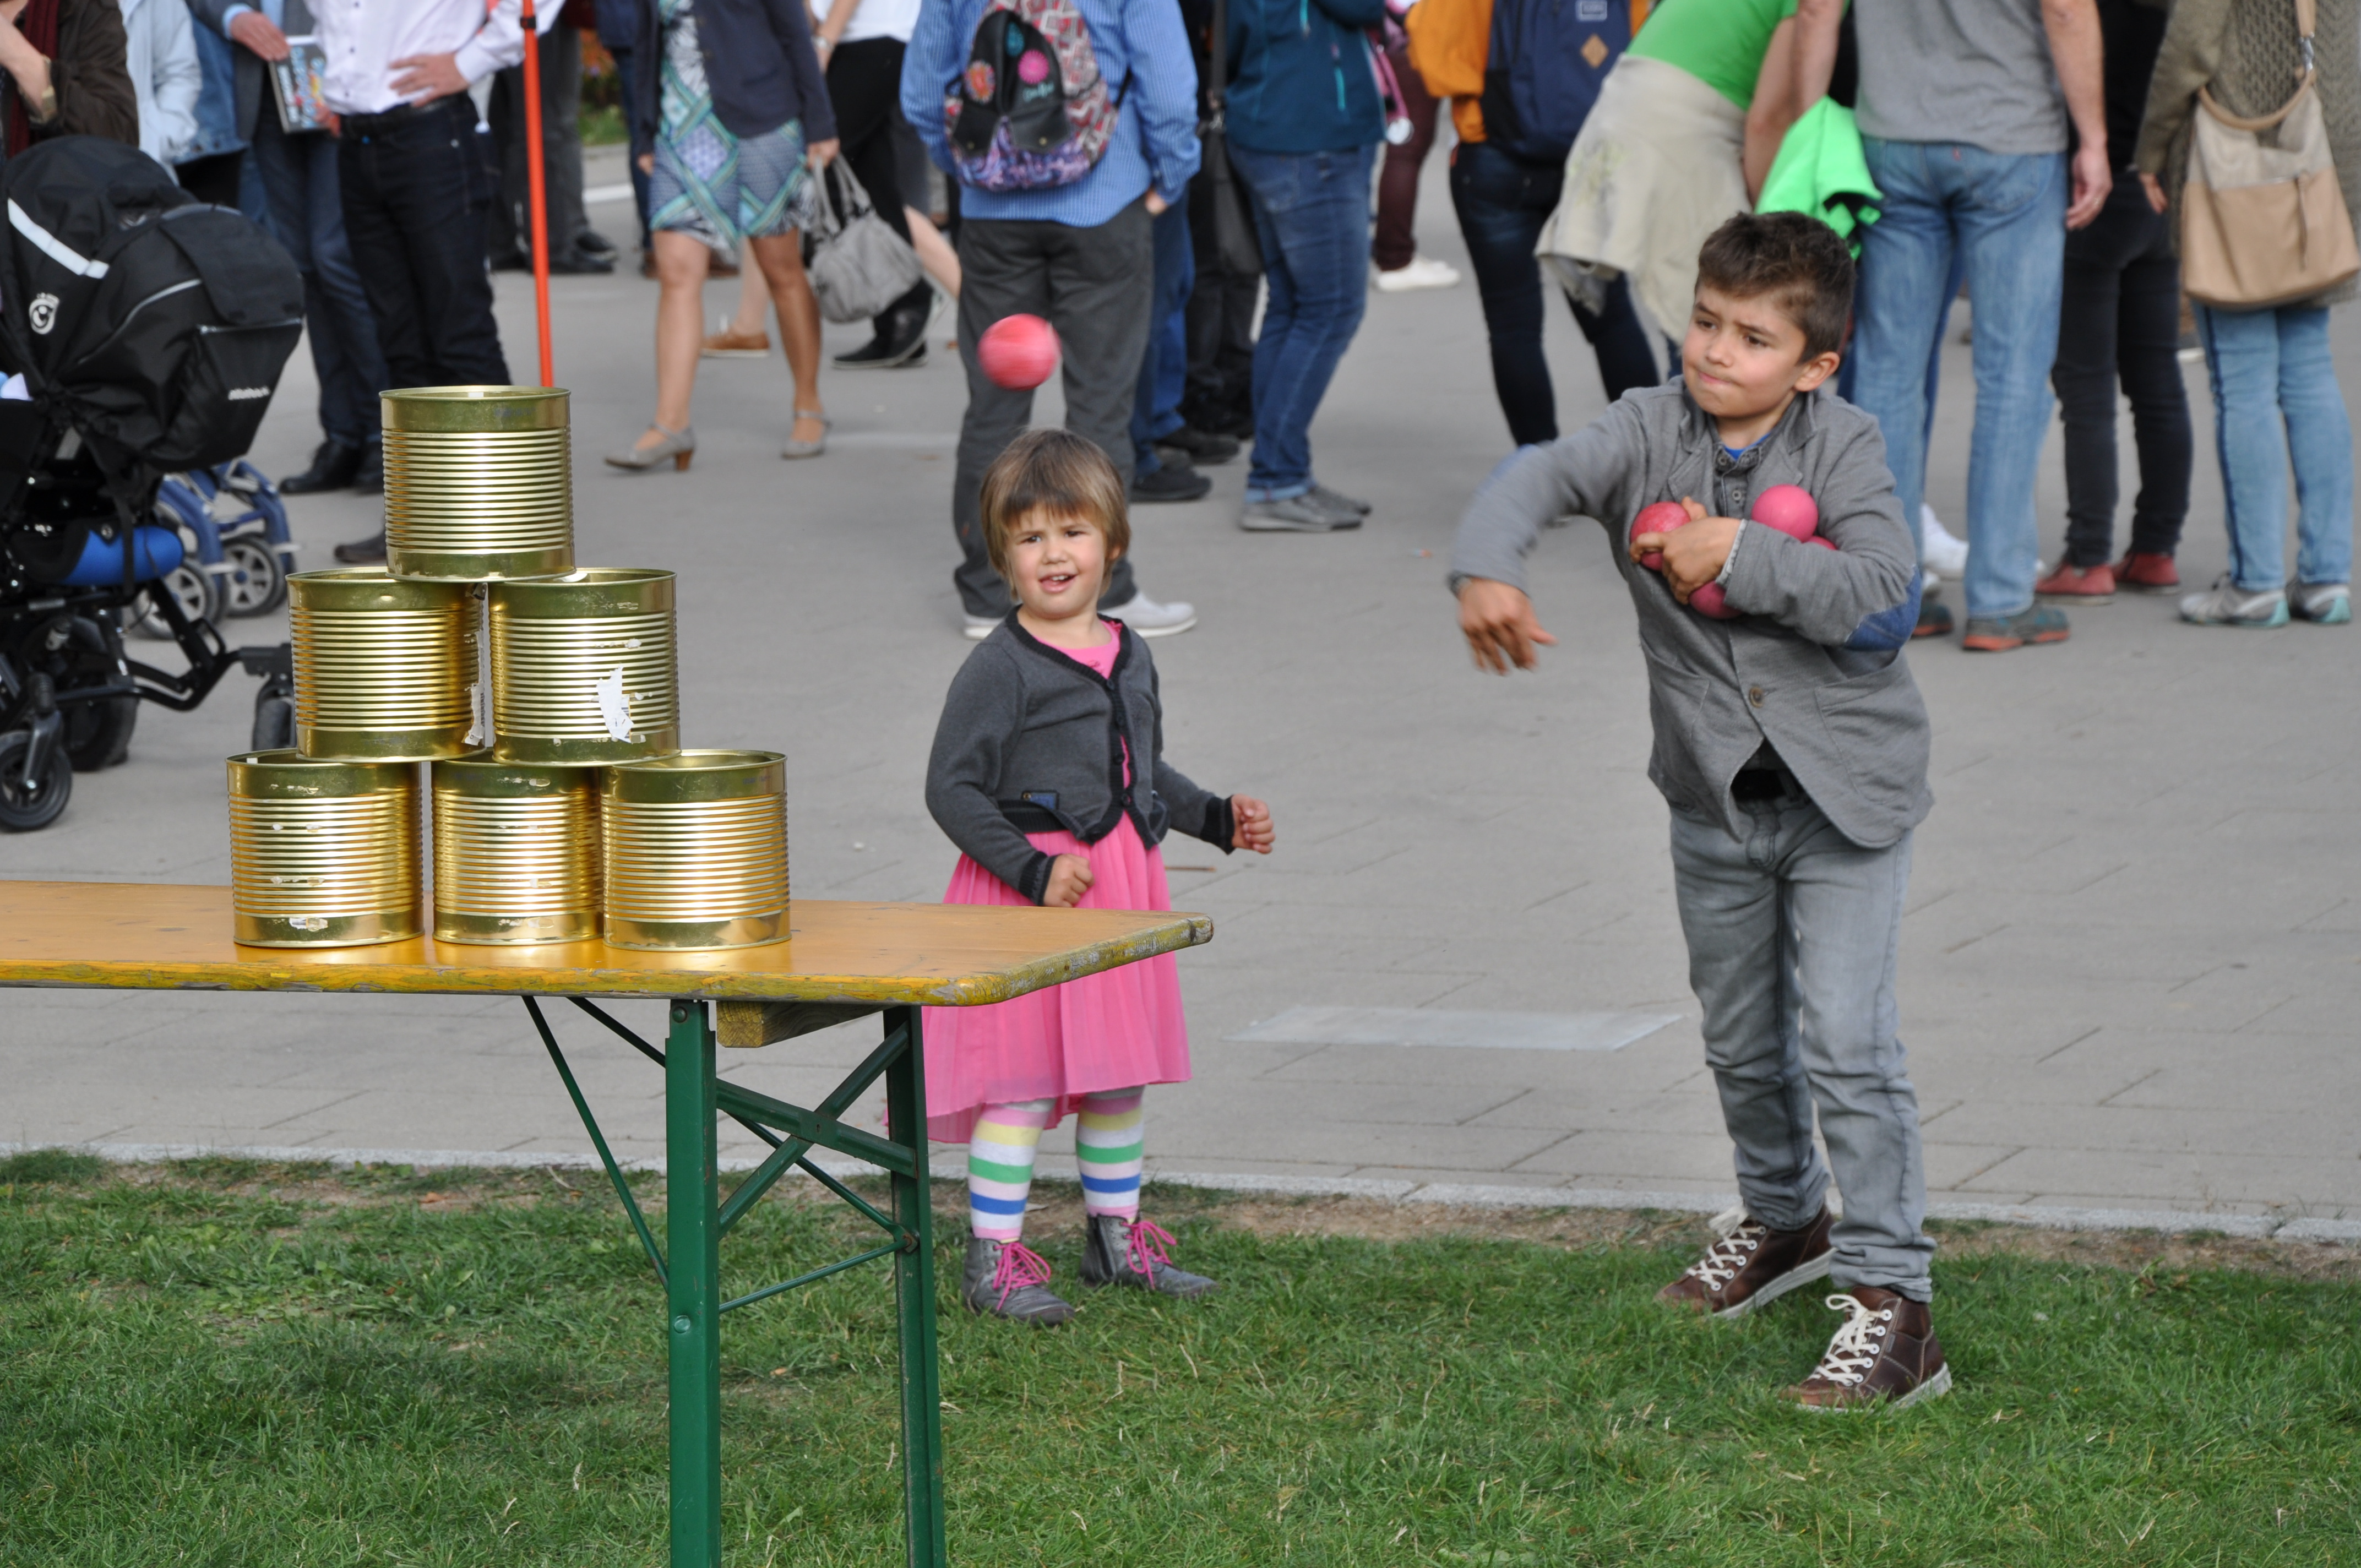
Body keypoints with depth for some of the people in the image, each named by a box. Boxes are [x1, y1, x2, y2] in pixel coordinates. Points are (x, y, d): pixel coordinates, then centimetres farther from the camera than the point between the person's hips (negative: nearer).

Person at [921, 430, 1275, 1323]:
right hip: (1028, 894, -7)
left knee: (1119, 1071, 16)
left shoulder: (1129, 658, 9)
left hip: (1123, 883, 7)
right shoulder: (1001, 670, -14)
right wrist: (1034, 871, -22)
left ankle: (1116, 1238, 29)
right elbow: (952, 789, -16)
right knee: (1021, 1079, -7)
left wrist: (1219, 819, 11)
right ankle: (993, 1259, 0)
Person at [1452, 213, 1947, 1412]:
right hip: (1716, 799, 4)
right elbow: (1539, 477, -20)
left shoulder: (1842, 445, -10)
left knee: (1845, 1041, -14)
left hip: (1843, 793, -4)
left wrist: (1741, 553, -23)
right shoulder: (1651, 432, -5)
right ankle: (1786, 1220, 46)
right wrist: (1486, 568, -40)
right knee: (1741, 1042, 20)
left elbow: (1884, 593, -21)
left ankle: (1890, 1300, -12)